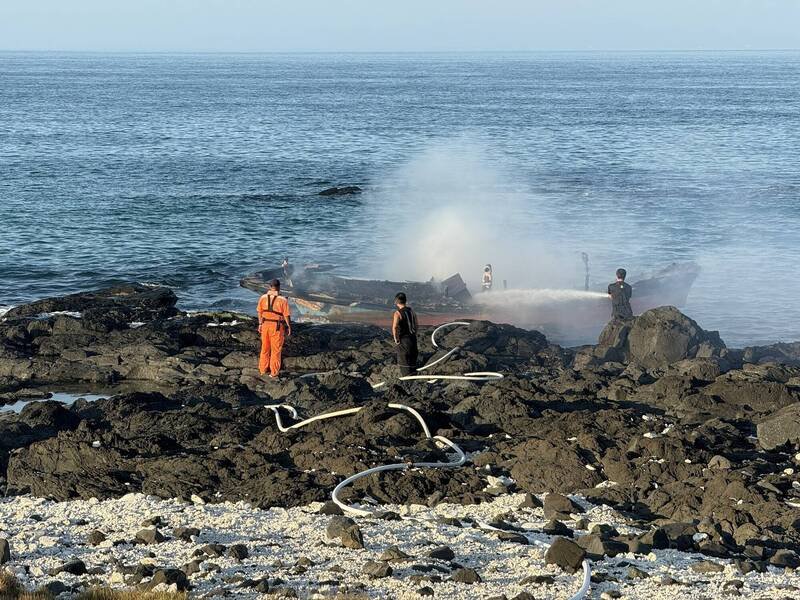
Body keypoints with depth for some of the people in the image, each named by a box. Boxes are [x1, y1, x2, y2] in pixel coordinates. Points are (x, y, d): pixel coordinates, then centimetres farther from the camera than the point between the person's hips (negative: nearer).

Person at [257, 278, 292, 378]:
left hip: (265, 325, 4)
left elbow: (260, 312, 2)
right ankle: (274, 372, 16)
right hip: (277, 327, -4)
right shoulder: (283, 300, -19)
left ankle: (263, 369, 30)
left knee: (265, 348, 20)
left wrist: (260, 324, 15)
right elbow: (287, 315, -13)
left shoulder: (263, 298, -7)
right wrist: (289, 327, 1)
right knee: (276, 350, 10)